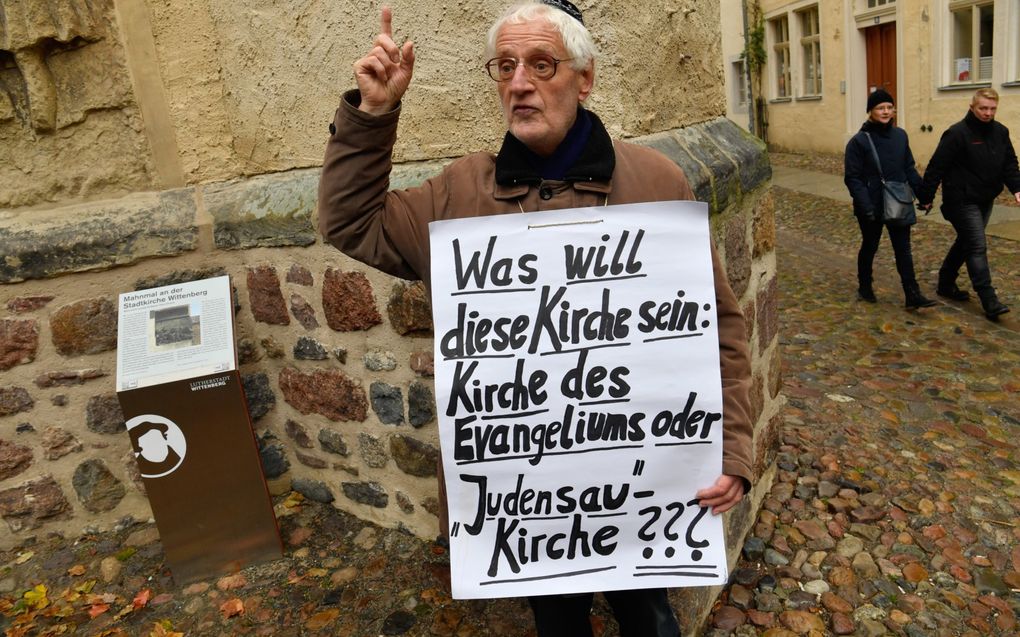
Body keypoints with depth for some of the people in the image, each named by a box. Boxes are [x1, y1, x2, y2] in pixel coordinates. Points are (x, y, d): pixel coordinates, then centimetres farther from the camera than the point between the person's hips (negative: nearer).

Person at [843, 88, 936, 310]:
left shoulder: (900, 135, 3)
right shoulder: (859, 141, -11)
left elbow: (909, 168, 11)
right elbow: (852, 178, -13)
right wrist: (866, 206, -21)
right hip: (872, 208, -4)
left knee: (903, 249, 3)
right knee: (870, 247, 13)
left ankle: (912, 294, 5)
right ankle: (864, 287, 32)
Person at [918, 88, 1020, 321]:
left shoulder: (1000, 132, 7)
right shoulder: (957, 133, -15)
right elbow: (936, 167, -14)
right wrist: (926, 197, -14)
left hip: (985, 200, 8)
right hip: (963, 201, -8)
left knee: (965, 243, 16)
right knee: (977, 247, -9)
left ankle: (946, 285, 32)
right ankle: (989, 301, -8)